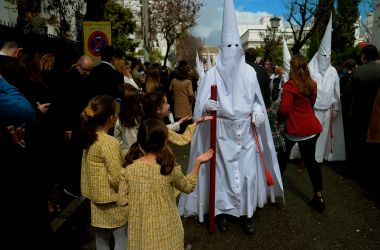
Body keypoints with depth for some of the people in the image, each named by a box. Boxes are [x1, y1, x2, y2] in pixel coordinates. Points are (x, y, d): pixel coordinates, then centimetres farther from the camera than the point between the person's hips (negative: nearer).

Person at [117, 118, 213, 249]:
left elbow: (122, 201, -5)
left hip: (141, 230, 2)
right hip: (165, 229, -2)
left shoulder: (129, 169, -14)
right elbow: (187, 186, -1)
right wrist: (198, 163, 4)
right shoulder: (170, 168, -19)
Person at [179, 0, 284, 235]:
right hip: (222, 132, -2)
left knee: (248, 171, 4)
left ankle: (247, 213, 22)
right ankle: (222, 211, 24)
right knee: (222, 170, 6)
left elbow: (256, 99, 11)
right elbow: (202, 102, -7)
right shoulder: (213, 73, -4)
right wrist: (207, 105, -30)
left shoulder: (249, 71, 3)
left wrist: (258, 111, -9)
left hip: (246, 130, 2)